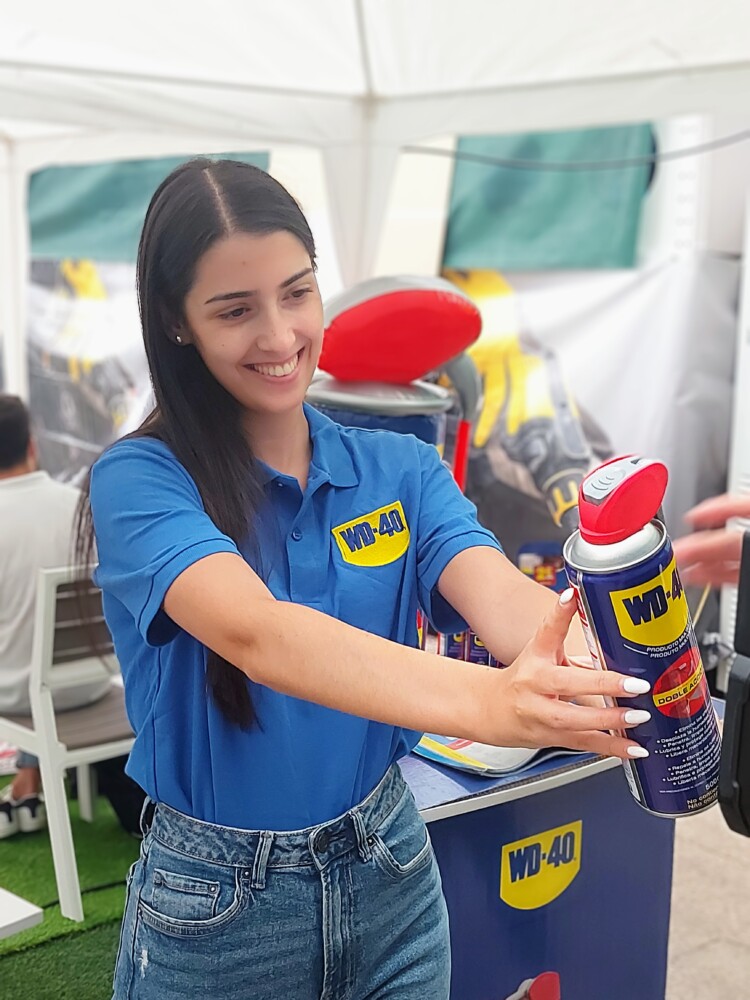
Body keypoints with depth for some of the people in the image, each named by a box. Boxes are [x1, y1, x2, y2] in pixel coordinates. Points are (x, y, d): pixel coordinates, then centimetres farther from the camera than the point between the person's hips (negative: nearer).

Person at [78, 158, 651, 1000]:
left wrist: (610, 672, -44)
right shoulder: (139, 482, -16)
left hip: (391, 880, 3)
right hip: (213, 906, -3)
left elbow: (501, 597, -20)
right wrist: (486, 702, -50)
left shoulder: (399, 470, -3)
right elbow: (257, 635, -33)